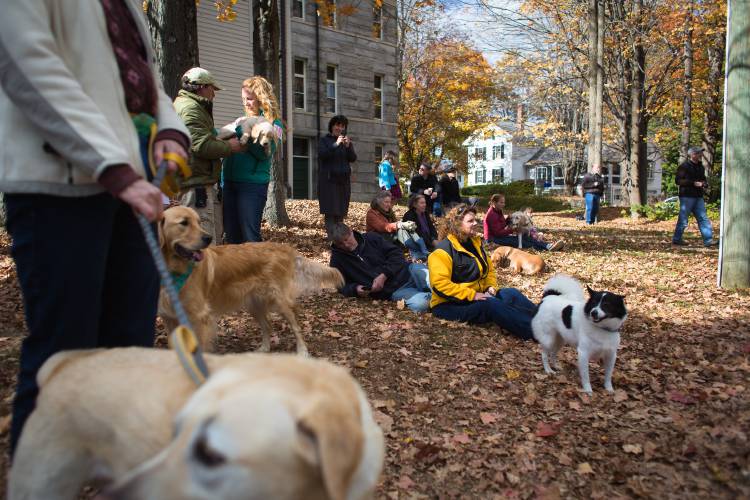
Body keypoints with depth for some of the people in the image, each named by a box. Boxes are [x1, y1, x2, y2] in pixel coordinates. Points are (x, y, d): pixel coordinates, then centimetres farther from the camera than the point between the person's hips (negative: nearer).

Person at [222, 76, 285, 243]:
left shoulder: (274, 123, 0)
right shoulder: (240, 121, 16)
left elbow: (264, 153, -14)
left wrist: (243, 134, -19)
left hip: (253, 185, -6)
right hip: (229, 183, 6)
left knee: (251, 237, -5)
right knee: (232, 236, 10)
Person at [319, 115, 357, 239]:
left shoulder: (347, 141, 15)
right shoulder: (324, 140, 4)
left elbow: (353, 158, 3)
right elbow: (322, 154, -13)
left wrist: (348, 146, -14)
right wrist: (336, 144, -21)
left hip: (344, 180, 4)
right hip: (328, 180, -4)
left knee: (341, 210, 1)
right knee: (330, 210, -11)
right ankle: (331, 237, -14)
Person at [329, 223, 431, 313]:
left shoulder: (370, 238, 5)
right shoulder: (337, 260, 4)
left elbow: (397, 253, 1)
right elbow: (342, 286, 10)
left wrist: (384, 275, -13)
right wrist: (355, 289, -13)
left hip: (407, 272, 2)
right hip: (393, 291, -2)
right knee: (419, 304, -32)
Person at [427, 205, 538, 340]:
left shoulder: (475, 242, 12)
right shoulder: (443, 250, -15)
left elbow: (488, 269, 22)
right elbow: (440, 284, -26)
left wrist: (491, 287, 0)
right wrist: (472, 295, -27)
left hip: (477, 295, 9)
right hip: (450, 305, -8)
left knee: (511, 294, -15)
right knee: (492, 304, -32)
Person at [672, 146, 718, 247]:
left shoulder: (700, 166, 17)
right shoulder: (684, 166, -9)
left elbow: (703, 178, 32)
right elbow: (678, 180, -16)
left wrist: (704, 185, 8)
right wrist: (694, 183, -20)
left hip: (698, 197, 8)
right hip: (687, 196, -8)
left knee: (703, 218, 3)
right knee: (683, 219, -1)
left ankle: (708, 240, 4)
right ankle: (676, 239, 10)